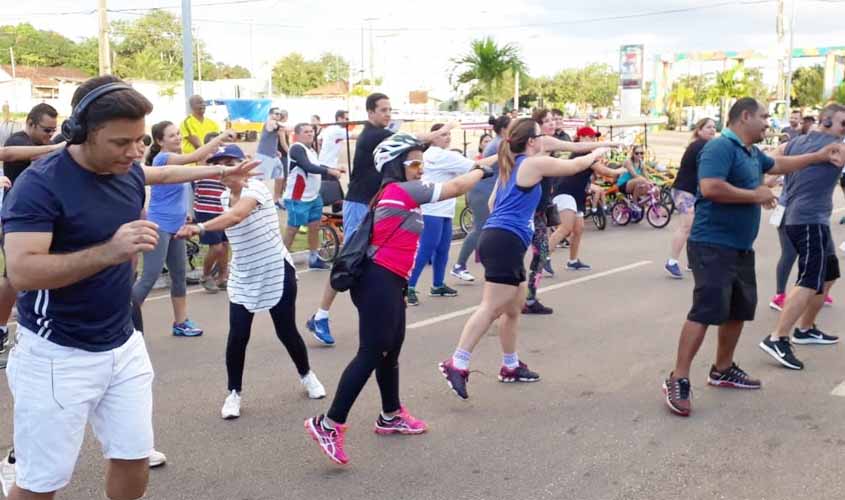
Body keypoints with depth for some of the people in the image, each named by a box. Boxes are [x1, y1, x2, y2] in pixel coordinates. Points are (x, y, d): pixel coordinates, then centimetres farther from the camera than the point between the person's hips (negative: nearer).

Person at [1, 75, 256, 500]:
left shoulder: (128, 172, 2)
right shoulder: (40, 184, -19)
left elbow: (160, 173, 26)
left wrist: (220, 172, 39)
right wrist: (108, 252, -37)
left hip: (123, 346, 7)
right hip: (58, 356, -6)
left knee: (134, 461, 12)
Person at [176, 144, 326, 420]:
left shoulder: (255, 188, -22)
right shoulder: (225, 197, 2)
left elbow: (236, 216, -43)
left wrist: (200, 227, -56)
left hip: (277, 273, -5)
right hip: (243, 278, 5)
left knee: (286, 332, 7)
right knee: (237, 336, -6)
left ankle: (306, 375, 35)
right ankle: (234, 393, 13)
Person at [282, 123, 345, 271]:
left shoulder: (311, 150, 13)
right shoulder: (297, 148, -16)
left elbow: (316, 167, 23)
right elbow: (309, 167, -28)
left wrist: (335, 169, 11)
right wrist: (330, 171, -28)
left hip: (314, 197, 9)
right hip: (297, 199, -9)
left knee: (315, 227, 13)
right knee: (292, 229, -2)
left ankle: (314, 259, 25)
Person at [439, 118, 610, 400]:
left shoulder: (510, 165, 21)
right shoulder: (534, 163, -3)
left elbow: (493, 203, 25)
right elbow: (575, 166, 9)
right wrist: (597, 154, 27)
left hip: (498, 239, 10)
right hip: (505, 242, -10)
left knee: (515, 305, 17)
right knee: (491, 308, -13)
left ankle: (511, 366, 25)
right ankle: (456, 365, -17)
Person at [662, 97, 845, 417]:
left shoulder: (752, 153, 16)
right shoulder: (721, 147, -15)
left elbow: (779, 165, 37)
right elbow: (710, 187, -29)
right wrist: (755, 195, -17)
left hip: (741, 247, 10)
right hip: (712, 246, -10)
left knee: (740, 309, 16)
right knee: (706, 311, -15)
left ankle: (722, 370, 30)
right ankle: (678, 380, -12)